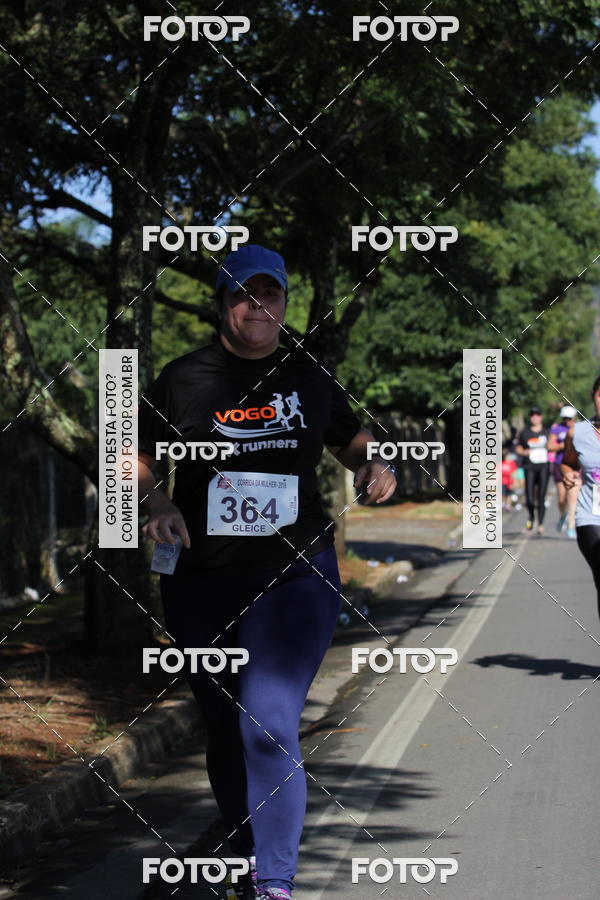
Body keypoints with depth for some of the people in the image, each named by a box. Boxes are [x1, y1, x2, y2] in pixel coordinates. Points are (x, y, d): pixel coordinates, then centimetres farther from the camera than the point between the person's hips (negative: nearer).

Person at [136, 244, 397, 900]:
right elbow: (136, 456, 8)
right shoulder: (185, 377, 2)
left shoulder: (309, 376, 7)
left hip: (295, 575, -1)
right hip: (201, 584, 1)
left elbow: (349, 439, 23)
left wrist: (373, 464, 1)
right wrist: (158, 502, -12)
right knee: (224, 731, 11)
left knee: (270, 727, -17)